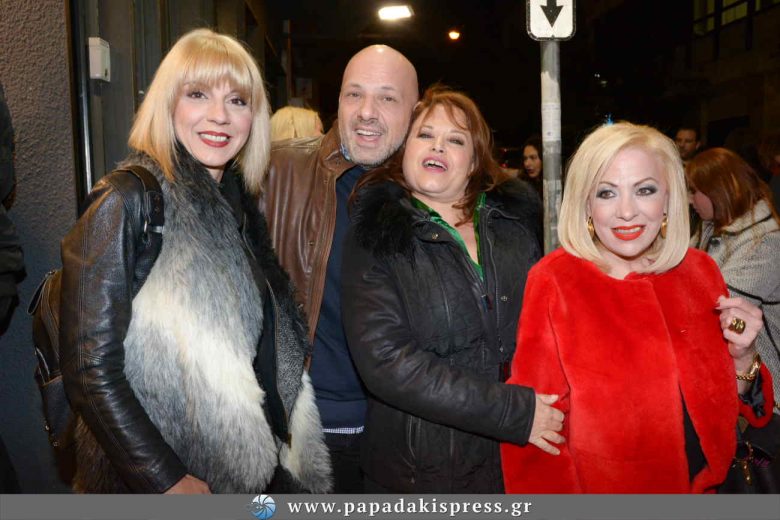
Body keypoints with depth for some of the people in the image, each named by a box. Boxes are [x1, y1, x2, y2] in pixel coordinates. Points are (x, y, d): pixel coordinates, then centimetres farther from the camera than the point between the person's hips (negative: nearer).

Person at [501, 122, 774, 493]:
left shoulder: (700, 271, -6)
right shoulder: (554, 281, -19)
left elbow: (725, 406, 3)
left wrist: (743, 357, -14)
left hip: (705, 484, 4)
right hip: (598, 486, -4)